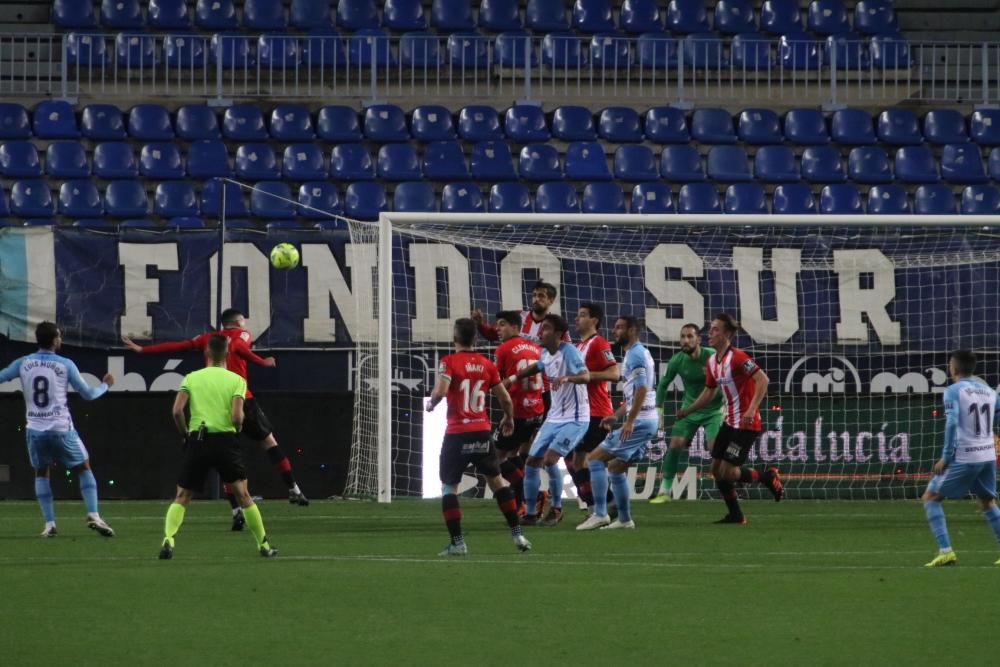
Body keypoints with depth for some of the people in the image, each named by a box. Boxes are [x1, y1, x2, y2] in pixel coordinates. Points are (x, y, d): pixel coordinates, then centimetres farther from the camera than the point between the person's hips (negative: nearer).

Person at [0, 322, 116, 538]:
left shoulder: (23, 364, 1)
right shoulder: (65, 365, -3)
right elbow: (88, 394, 4)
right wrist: (105, 385, 24)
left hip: (35, 429, 2)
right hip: (61, 429, -2)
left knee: (41, 473, 18)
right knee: (84, 468, 13)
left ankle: (49, 524, 7)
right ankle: (93, 515, -2)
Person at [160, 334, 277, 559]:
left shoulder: (191, 378, 7)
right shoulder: (236, 380, 3)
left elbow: (177, 410, -4)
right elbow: (237, 416, -9)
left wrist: (185, 434, 11)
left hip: (197, 439, 1)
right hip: (225, 439, -1)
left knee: (182, 497, 8)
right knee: (243, 495, 10)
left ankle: (167, 540, -13)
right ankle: (263, 545, 13)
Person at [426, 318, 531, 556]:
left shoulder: (449, 362, -8)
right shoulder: (487, 365, 5)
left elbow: (441, 391, -23)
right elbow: (505, 398, 9)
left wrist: (431, 404, -1)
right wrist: (509, 419, 28)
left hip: (457, 435, -4)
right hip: (482, 432, 4)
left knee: (448, 487, 6)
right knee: (496, 481, 16)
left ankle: (457, 542, -2)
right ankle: (517, 534, 14)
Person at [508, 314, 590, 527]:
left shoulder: (569, 352, -18)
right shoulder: (545, 353, 6)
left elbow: (586, 376, -33)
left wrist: (567, 378, -52)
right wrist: (513, 378, 29)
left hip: (575, 419, -8)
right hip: (554, 418, 8)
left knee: (550, 459, -23)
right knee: (531, 462, 4)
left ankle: (556, 509, -4)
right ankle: (530, 514, 16)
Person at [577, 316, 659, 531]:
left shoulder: (636, 354, -12)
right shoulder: (637, 354, 19)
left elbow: (641, 389, -22)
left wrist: (630, 421, -25)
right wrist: (616, 416, 21)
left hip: (639, 422, -10)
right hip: (646, 421, 10)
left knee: (595, 458, -9)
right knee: (616, 466, 16)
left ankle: (600, 514, -11)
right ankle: (624, 519, 19)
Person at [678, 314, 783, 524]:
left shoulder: (737, 357, -18)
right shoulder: (712, 361, 9)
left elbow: (762, 380, -24)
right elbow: (709, 392, 21)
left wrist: (752, 410, -32)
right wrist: (687, 411, 14)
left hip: (746, 423, -9)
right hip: (730, 421, 9)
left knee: (727, 472, -9)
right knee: (716, 468, 7)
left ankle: (768, 477, 13)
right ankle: (735, 514, 18)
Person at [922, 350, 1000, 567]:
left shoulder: (954, 391, -7)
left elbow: (952, 423, -18)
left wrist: (946, 457, -13)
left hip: (963, 457, -6)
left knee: (930, 498, 7)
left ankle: (945, 551, -6)